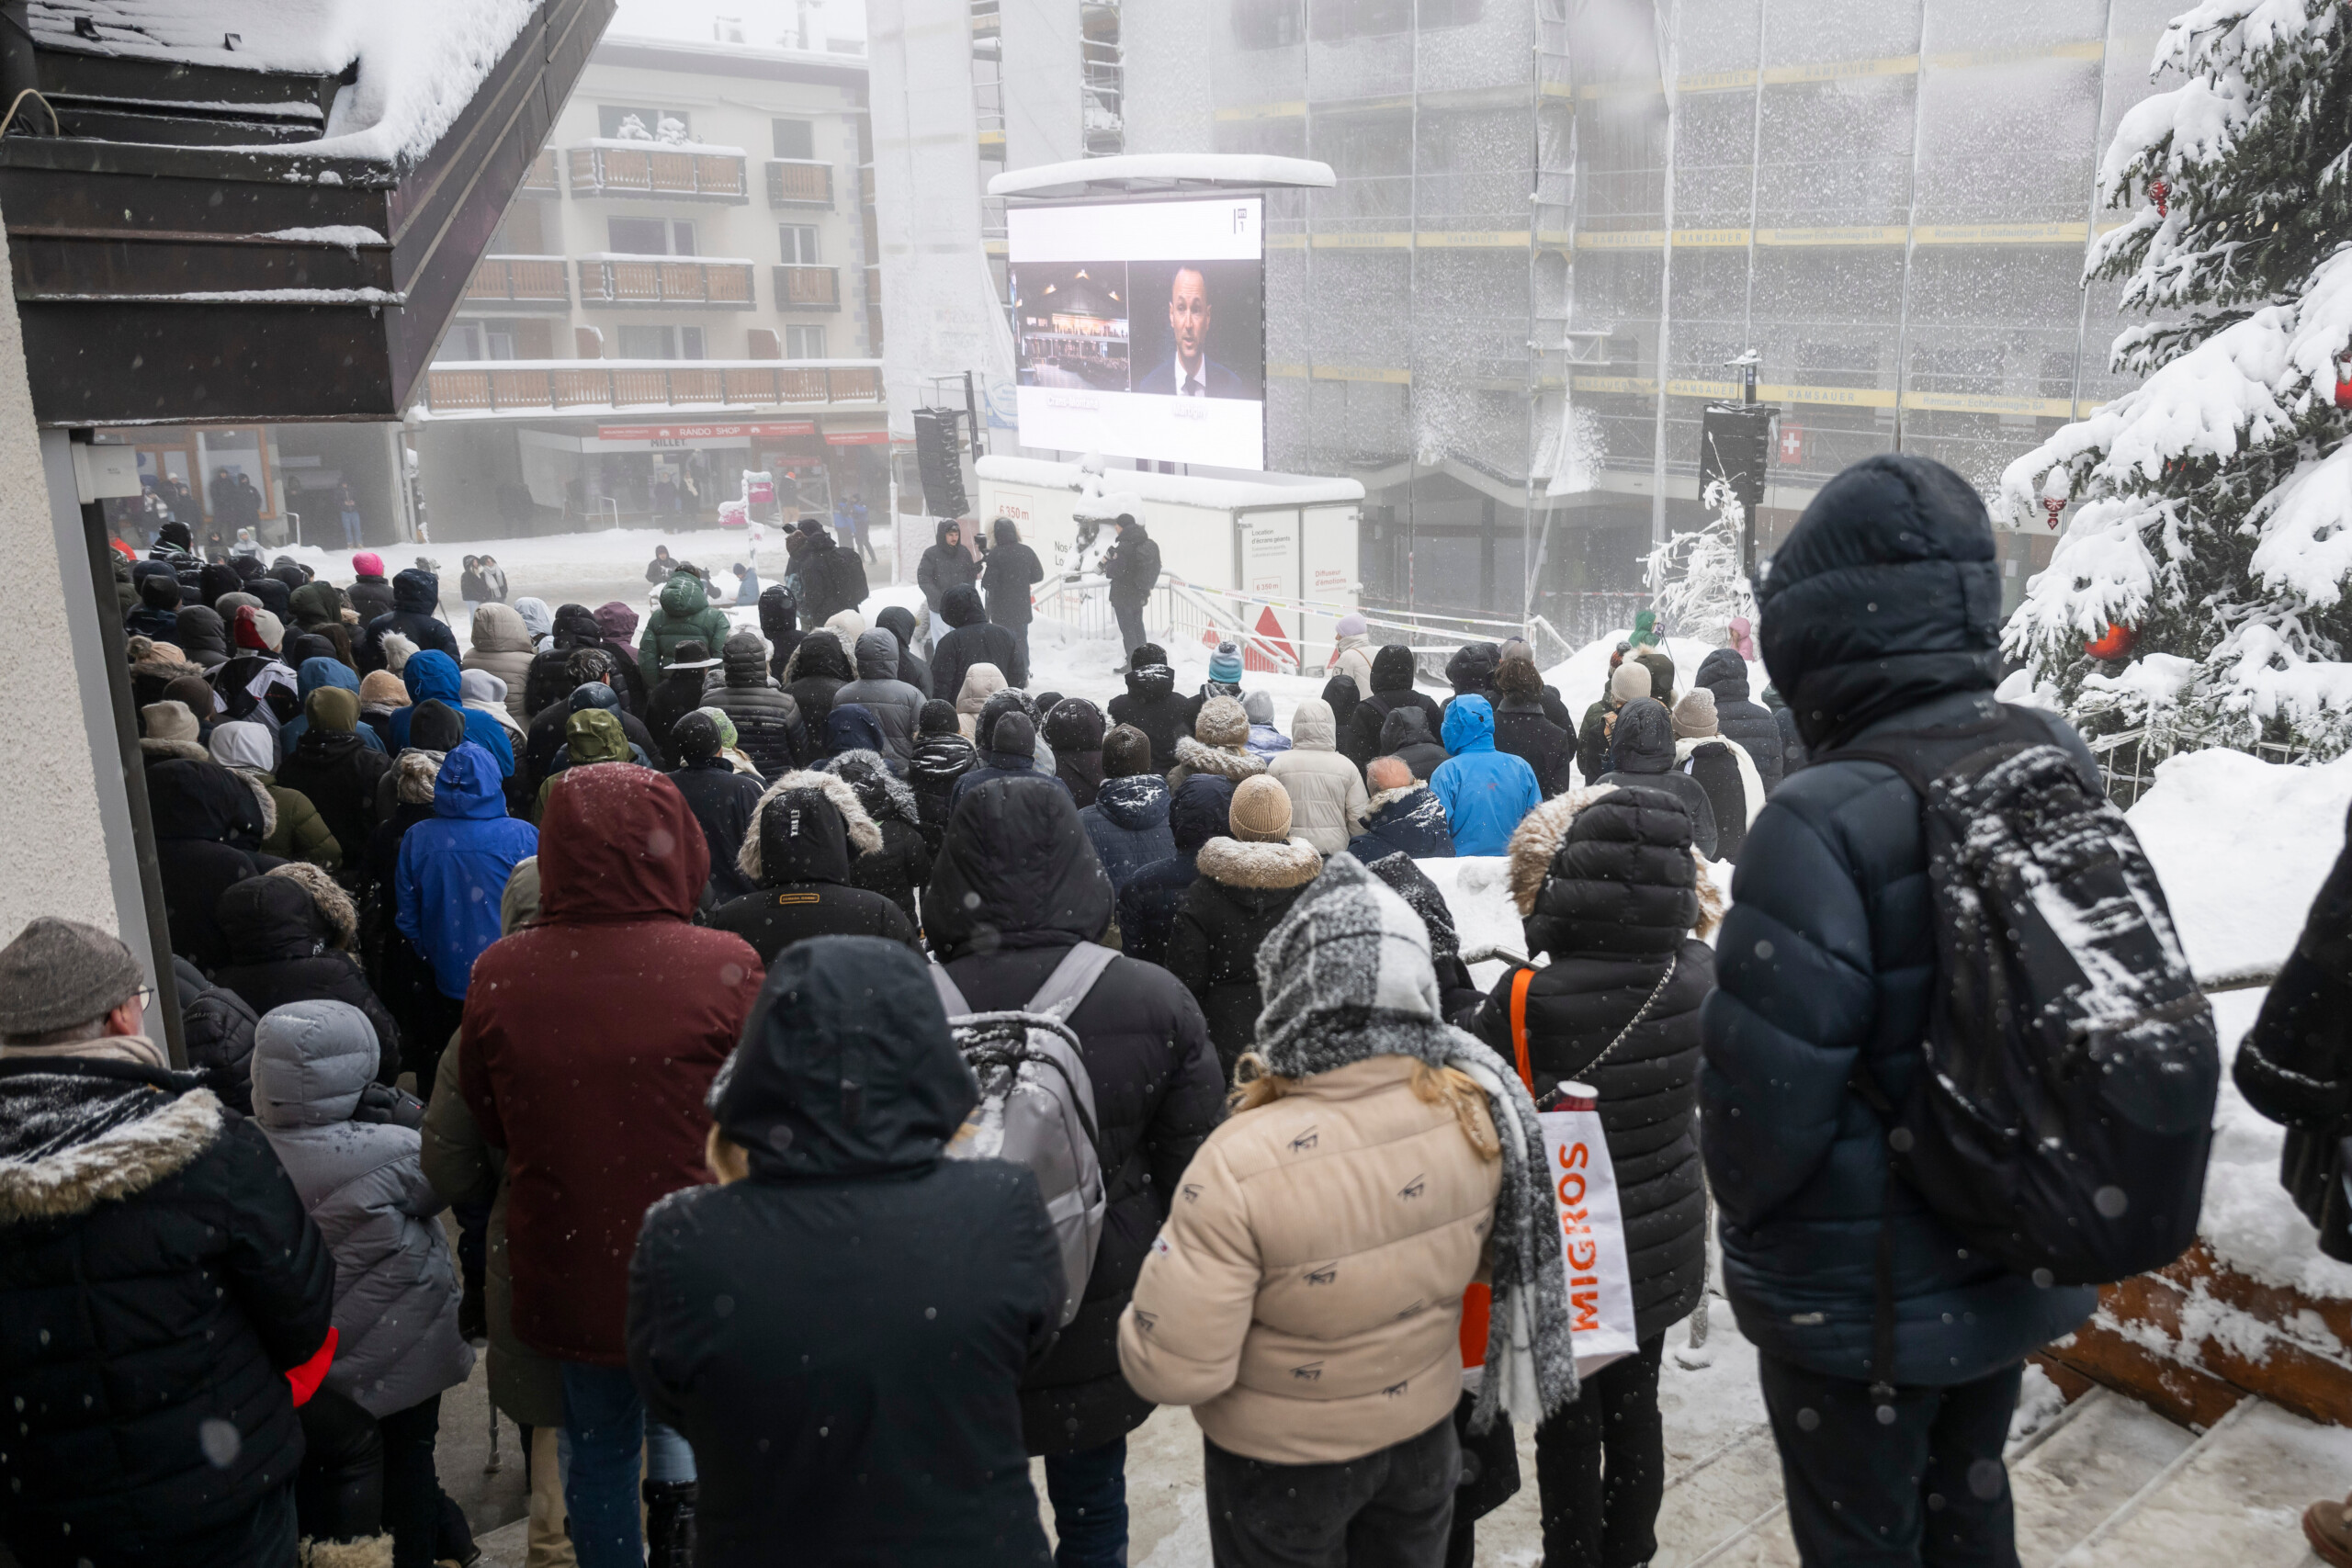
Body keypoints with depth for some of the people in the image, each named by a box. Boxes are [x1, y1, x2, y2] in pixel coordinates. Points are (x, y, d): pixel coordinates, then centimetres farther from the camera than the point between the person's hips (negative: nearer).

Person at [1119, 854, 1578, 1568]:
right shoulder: (1477, 1111, -19)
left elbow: (1172, 1369, -28)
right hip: (1425, 1432, 4)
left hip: (1280, 1461, -3)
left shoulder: (1243, 1163, -35)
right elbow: (1495, 1258, 0)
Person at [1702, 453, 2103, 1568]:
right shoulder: (2063, 770, -7)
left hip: (1862, 1297, -6)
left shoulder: (1827, 823, -30)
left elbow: (1760, 1100, -23)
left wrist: (1749, 1216, -6)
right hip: (2022, 1265, 7)